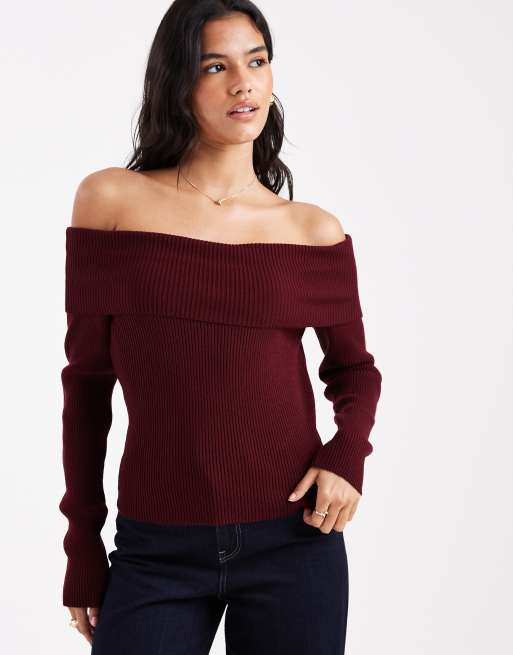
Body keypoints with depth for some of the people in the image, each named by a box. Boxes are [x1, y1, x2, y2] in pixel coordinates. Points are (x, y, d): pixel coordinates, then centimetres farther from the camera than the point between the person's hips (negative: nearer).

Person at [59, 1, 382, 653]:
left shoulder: (315, 230, 2)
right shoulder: (111, 200, -1)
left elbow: (352, 367, 15)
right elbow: (87, 377, 3)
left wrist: (346, 455, -6)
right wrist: (82, 547, 5)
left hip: (293, 543, 1)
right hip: (156, 552, -1)